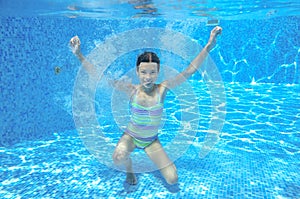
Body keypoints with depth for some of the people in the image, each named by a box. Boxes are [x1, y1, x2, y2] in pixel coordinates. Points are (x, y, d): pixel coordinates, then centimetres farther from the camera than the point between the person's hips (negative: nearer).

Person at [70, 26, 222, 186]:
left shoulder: (162, 89, -17)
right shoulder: (132, 90, -18)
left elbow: (189, 71, -21)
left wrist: (208, 46, -27)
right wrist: (79, 55, -24)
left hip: (152, 141, 1)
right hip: (130, 136, -1)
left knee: (172, 180, -4)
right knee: (118, 158, -35)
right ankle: (129, 170, 6)